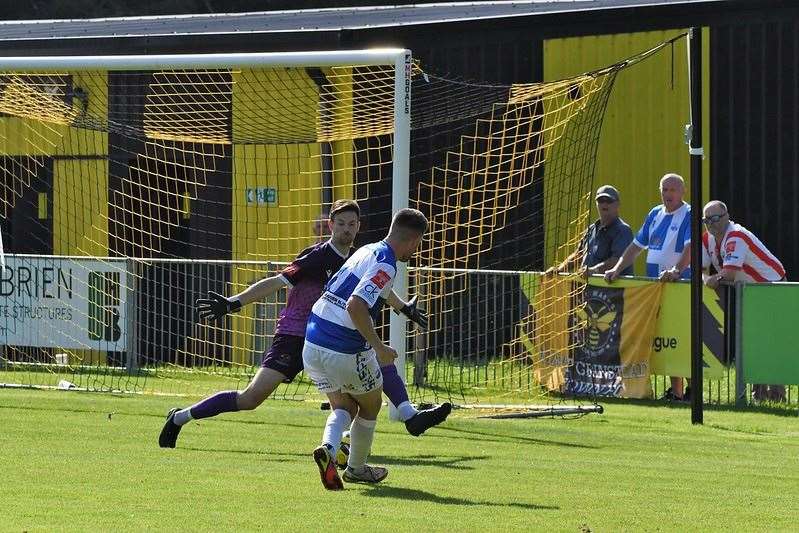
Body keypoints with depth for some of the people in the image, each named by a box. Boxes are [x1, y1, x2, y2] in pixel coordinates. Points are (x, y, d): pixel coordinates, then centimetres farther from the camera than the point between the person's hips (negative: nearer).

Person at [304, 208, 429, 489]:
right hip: (346, 352, -7)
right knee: (370, 405, 20)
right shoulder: (385, 265, -16)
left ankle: (328, 448, -9)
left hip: (312, 346, 7)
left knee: (343, 407, 21)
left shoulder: (367, 251, 10)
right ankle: (356, 468, 34)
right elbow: (355, 306, -29)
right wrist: (379, 347, -21)